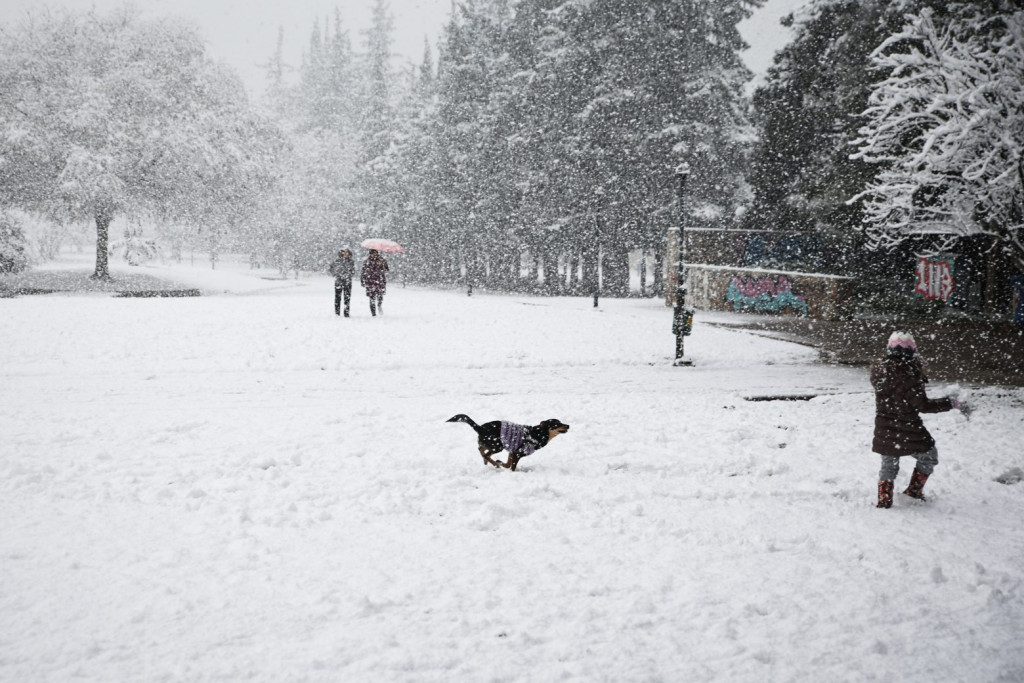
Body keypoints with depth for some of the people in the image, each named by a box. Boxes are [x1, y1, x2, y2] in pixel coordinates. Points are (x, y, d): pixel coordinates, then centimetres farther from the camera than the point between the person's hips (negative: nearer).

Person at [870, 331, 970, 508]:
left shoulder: (878, 371, -5)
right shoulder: (908, 376, -23)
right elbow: (923, 405, -23)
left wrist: (917, 368, 10)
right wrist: (952, 403, -19)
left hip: (884, 432, 5)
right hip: (908, 431, -5)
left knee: (888, 465, 20)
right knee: (929, 456, 21)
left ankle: (884, 499, 16)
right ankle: (914, 489, 22)